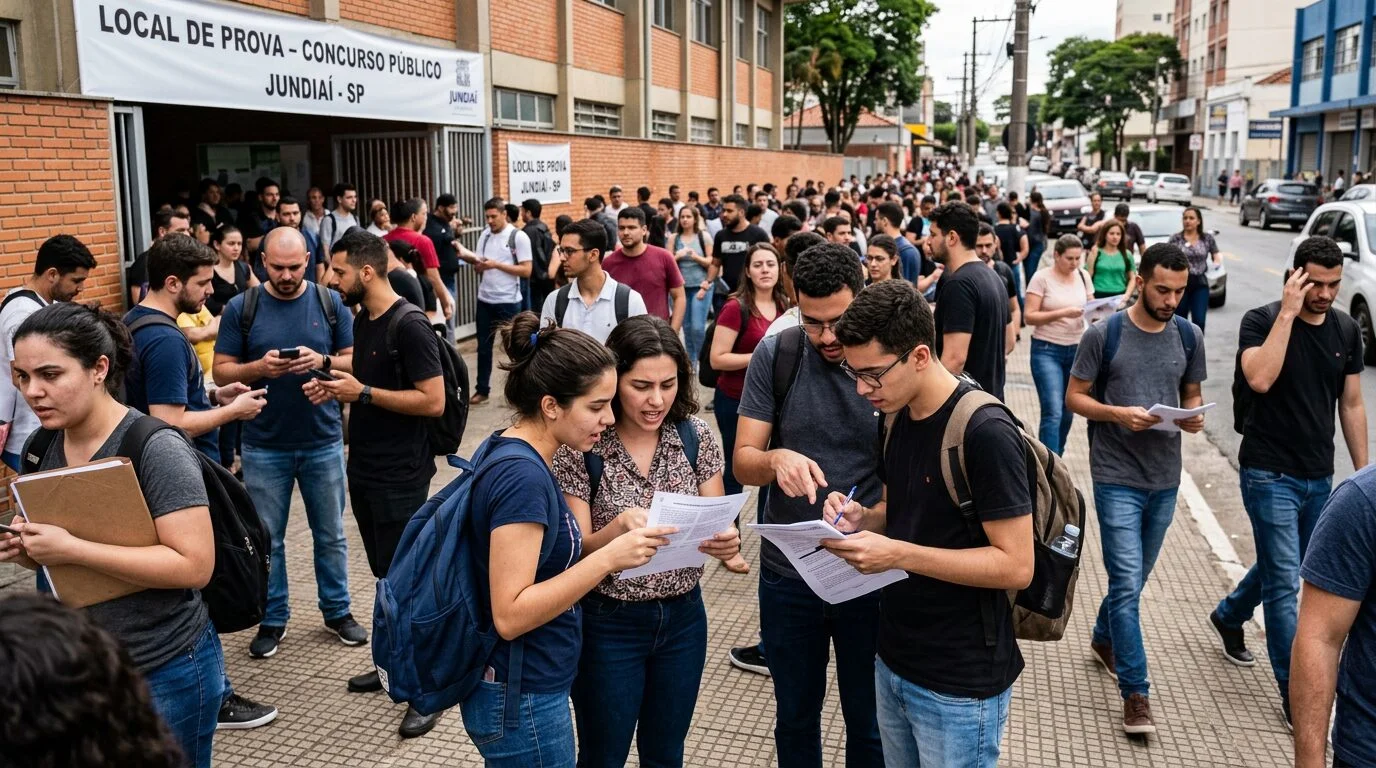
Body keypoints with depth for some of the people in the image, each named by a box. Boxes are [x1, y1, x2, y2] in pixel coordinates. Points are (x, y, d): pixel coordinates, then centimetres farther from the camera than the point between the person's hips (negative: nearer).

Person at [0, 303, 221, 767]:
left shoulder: (156, 449, -20)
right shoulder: (38, 449, 2)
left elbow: (194, 565, -26)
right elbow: (53, 557, 16)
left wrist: (71, 550, -27)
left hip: (166, 673, -6)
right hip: (76, 667, 7)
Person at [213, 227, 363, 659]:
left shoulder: (330, 303, 0)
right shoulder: (241, 308, -2)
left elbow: (355, 361, 0)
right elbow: (221, 372, -2)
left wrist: (324, 362, -20)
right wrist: (258, 368, -21)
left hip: (323, 441, 1)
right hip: (264, 446, 0)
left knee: (330, 534, 12)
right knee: (267, 539, 9)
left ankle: (337, 611, 28)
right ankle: (272, 619, 25)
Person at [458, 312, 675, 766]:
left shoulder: (507, 452, 3)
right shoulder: (523, 476, -25)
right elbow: (511, 615, -27)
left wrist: (616, 539, 5)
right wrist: (609, 558, -28)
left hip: (521, 687, 9)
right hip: (522, 701, -9)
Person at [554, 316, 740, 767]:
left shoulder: (697, 436, -7)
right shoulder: (581, 447, -17)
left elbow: (718, 523, -2)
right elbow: (576, 553, -15)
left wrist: (727, 542, -25)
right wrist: (619, 527, -35)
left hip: (683, 618, 3)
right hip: (608, 625, -3)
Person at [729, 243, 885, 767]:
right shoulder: (775, 356, -8)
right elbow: (742, 463, -7)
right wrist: (776, 459, -30)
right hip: (787, 572, 1)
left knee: (868, 722, 18)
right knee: (795, 716, 21)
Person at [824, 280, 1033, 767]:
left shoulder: (986, 432, -22)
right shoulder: (900, 418, 3)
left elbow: (1016, 565, -22)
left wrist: (899, 554, -28)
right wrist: (862, 519, -6)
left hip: (961, 682, -7)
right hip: (893, 660, 7)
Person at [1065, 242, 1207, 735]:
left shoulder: (1189, 337, 4)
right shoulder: (1103, 335, -8)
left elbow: (1192, 395, 14)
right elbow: (1074, 398, -4)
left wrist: (1194, 417, -9)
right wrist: (1119, 413, -21)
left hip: (1165, 477, 5)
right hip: (1117, 477, -5)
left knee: (1135, 577, 18)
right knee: (1127, 583, -7)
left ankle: (1103, 639, 44)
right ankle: (1135, 693, 1)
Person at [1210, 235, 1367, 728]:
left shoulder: (1346, 331, 5)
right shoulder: (1262, 321, -11)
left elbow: (1352, 405, 11)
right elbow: (1260, 378, -29)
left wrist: (1363, 472, 10)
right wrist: (1289, 313, -24)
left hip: (1319, 477, 6)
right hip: (1270, 474, -6)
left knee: (1281, 566, 21)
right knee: (1285, 582, -5)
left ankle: (1228, 617, 47)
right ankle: (1294, 690, 4)